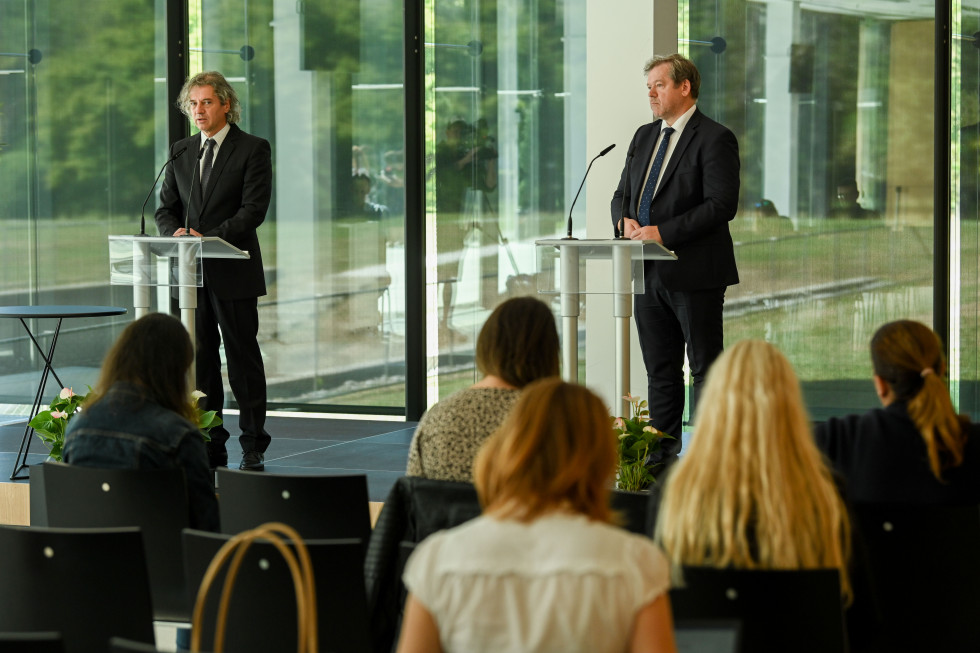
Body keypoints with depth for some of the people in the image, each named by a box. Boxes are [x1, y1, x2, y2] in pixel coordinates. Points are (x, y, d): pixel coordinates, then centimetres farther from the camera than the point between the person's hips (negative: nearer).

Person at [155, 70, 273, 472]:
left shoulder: (253, 149, -2)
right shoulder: (181, 152, 14)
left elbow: (253, 209, -12)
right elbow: (166, 208, 13)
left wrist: (208, 237, -21)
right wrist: (175, 234, -10)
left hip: (233, 271, -5)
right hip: (191, 272, 5)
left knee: (243, 357, -1)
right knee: (200, 357, 7)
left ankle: (253, 449, 4)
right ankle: (210, 445, 12)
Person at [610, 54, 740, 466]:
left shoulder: (715, 139, -8)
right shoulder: (644, 137, 16)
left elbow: (721, 205, -17)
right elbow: (622, 195, 20)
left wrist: (663, 233, -21)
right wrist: (625, 220, -4)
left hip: (694, 275, -7)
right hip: (649, 273, 7)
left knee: (705, 367, -1)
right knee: (660, 368, 11)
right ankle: (662, 453, 17)